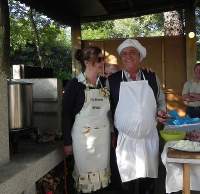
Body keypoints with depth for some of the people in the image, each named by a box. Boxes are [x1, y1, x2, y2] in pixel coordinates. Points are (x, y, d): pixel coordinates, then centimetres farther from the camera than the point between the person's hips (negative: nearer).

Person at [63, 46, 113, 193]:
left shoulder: (105, 83, 4)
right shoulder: (74, 84, -9)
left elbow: (110, 110, 11)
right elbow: (67, 114, -6)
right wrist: (67, 142, -6)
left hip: (104, 136, 4)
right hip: (84, 136, -4)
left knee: (102, 172, 12)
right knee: (86, 172, 6)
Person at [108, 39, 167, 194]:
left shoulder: (152, 77, 3)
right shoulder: (112, 80, -3)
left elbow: (161, 101, 14)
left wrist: (161, 112, -6)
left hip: (150, 138, 2)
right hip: (124, 139, -1)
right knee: (127, 180, 10)